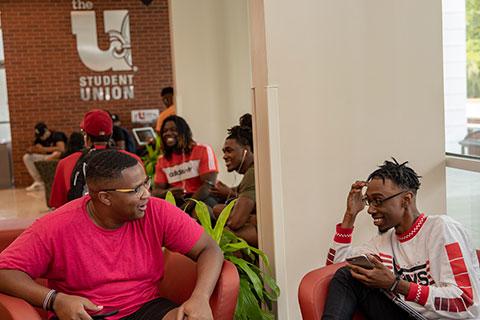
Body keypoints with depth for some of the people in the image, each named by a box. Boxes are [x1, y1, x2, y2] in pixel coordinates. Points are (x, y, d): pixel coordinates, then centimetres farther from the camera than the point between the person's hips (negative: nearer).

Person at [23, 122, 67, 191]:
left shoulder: (56, 136, -16)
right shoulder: (39, 139, 2)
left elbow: (62, 149, -30)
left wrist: (45, 149, -31)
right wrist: (31, 150, -23)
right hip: (46, 157, 6)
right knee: (26, 157, -6)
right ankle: (38, 181, -11)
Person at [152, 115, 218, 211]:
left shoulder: (204, 151, -2)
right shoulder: (162, 160, 13)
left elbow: (209, 184, -10)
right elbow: (156, 191, 10)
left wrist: (185, 207, -20)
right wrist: (168, 192, -16)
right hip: (175, 201, 4)